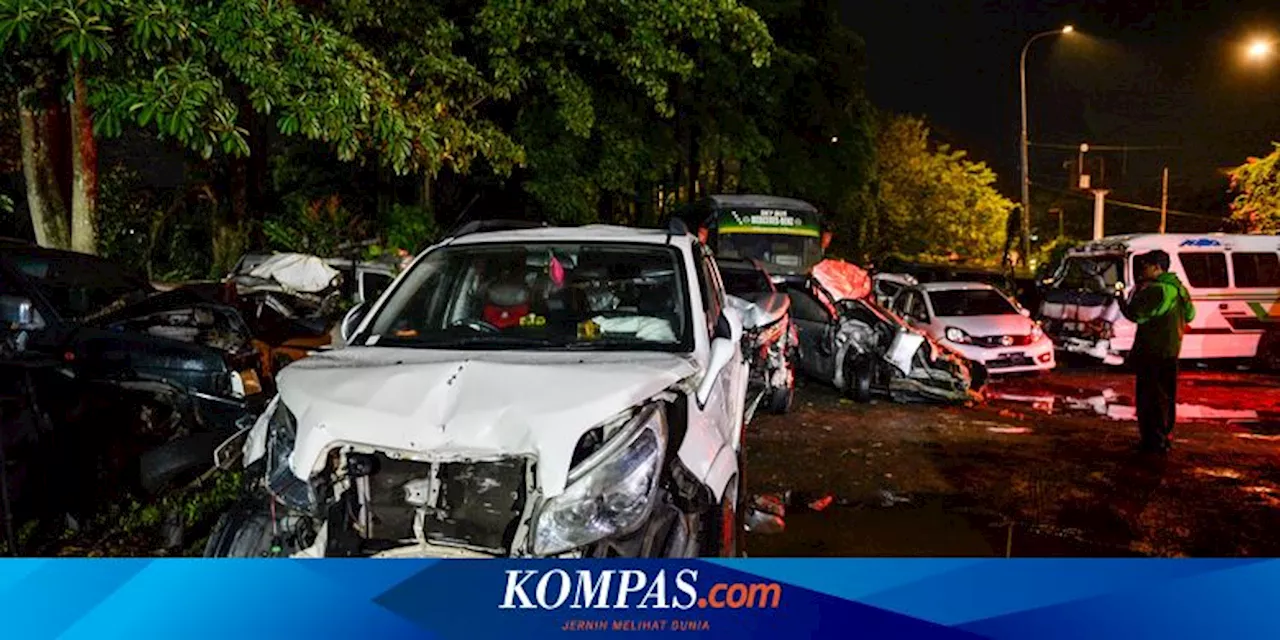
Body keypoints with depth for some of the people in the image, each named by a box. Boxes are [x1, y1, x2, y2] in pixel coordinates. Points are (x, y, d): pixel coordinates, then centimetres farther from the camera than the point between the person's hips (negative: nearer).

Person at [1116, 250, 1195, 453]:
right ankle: (1165, 437, 25)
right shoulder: (1178, 288, 12)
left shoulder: (1154, 290, -18)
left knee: (1150, 397, -4)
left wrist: (1121, 299, -7)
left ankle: (1153, 440, -2)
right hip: (1171, 350, 9)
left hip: (1152, 351, -9)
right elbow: (1190, 315, 22)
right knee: (1167, 396, 16)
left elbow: (1136, 314, -22)